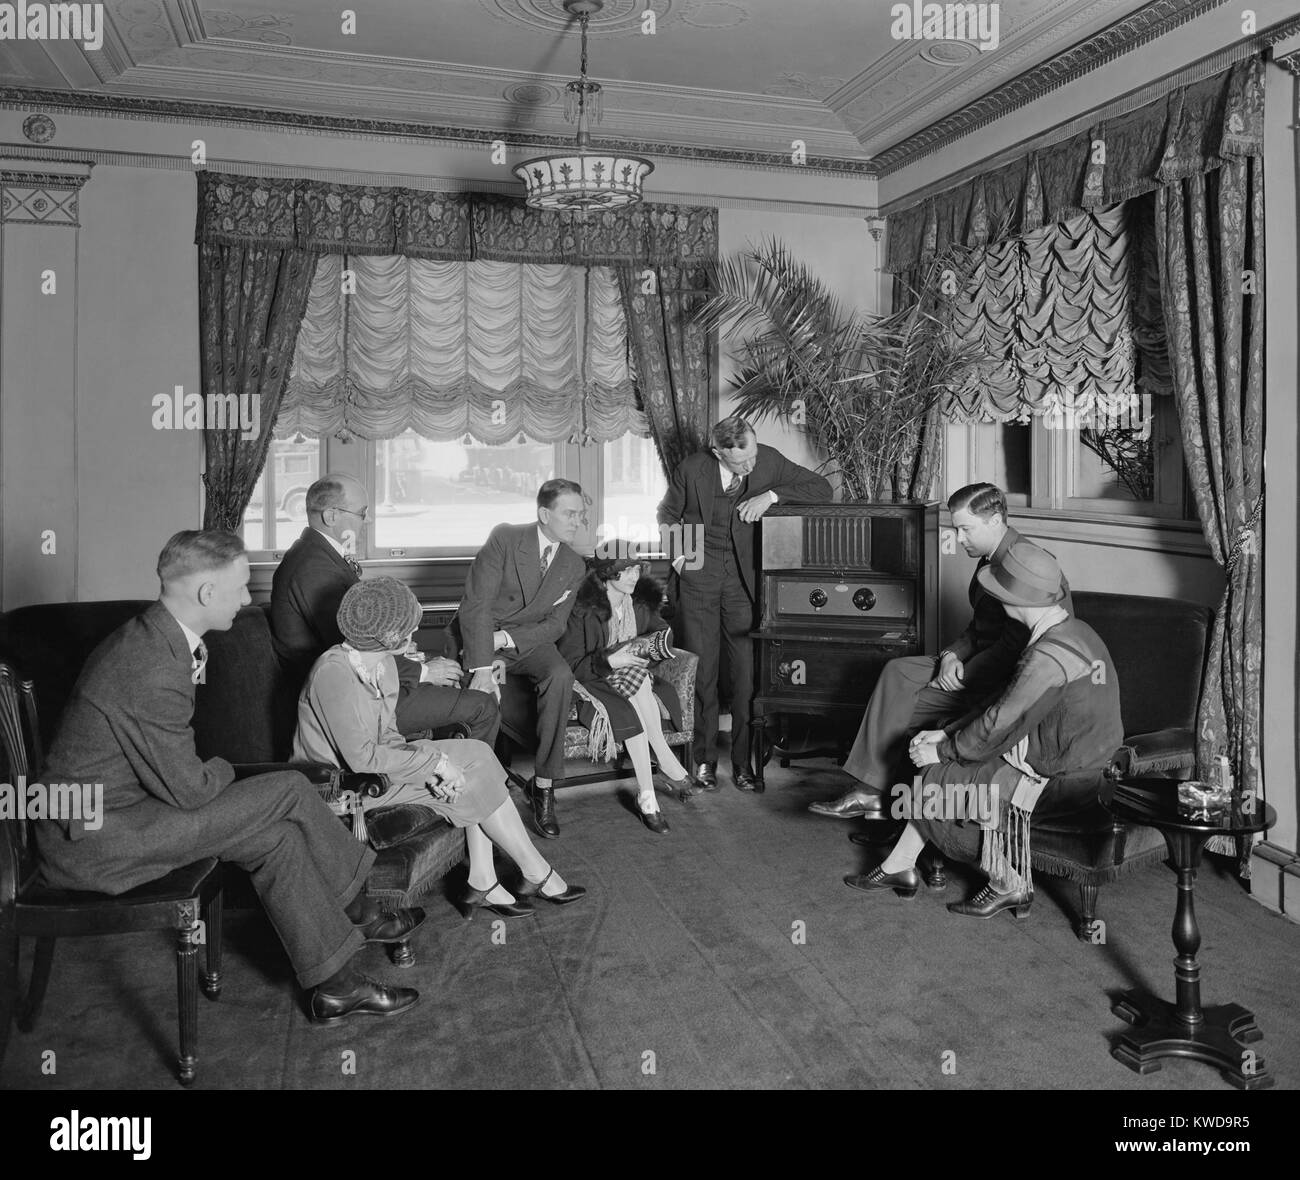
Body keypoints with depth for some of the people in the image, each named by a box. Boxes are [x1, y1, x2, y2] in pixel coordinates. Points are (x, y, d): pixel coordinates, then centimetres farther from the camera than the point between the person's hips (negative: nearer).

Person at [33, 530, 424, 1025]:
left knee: (277, 836, -1)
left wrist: (209, 771, -3)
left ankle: (335, 986, 9)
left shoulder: (146, 636, 4)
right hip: (92, 841, -9)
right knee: (289, 790, -15)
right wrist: (223, 769, 0)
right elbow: (190, 790, -20)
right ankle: (361, 914, 4)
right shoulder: (154, 672, -29)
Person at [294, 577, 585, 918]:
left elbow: (387, 733, 6)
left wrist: (425, 766, -13)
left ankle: (482, 885, -5)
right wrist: (433, 761, -22)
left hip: (371, 762, 9)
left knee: (475, 756, -7)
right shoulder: (334, 674, -27)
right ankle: (537, 875, 2)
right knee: (472, 774, -12)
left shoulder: (383, 663, 1)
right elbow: (361, 758, -27)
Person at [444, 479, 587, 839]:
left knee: (560, 676, -28)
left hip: (527, 641, 3)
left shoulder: (574, 566, 1)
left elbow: (555, 624, -1)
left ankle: (543, 785, -20)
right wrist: (482, 668, -30)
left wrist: (504, 638, -19)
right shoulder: (504, 539, -14)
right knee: (479, 695, -33)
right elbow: (475, 606, -20)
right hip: (475, 637, -3)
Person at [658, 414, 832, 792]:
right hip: (698, 575, -1)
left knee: (747, 672, -2)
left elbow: (821, 488, -4)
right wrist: (678, 553, -3)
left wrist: (771, 495, -16)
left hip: (743, 577, 1)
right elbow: (668, 516, 10)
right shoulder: (691, 469, -9)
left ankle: (743, 761, 10)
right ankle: (703, 759, 14)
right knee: (701, 671, 1)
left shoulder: (768, 460, -7)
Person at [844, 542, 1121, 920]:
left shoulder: (1048, 658, -28)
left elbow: (1000, 726, -23)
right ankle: (897, 867, 18)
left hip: (1065, 781, -10)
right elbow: (1006, 704, 9)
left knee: (942, 779, -2)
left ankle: (1009, 885, 13)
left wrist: (942, 750, -8)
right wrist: (946, 733, 5)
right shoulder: (1069, 630, 4)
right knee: (937, 772, 9)